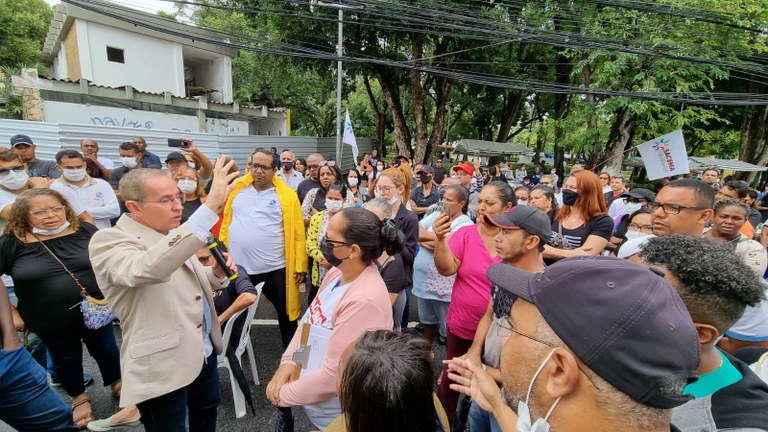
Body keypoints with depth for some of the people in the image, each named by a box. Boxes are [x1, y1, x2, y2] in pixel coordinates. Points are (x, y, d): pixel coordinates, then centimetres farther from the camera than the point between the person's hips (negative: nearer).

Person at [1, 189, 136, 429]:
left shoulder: (85, 231, -9)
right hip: (50, 320, 0)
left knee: (106, 351, 15)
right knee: (66, 360, 18)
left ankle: (119, 388, 40)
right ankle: (79, 398, 43)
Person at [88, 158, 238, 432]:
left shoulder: (174, 234, 4)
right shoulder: (108, 241, -20)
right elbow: (148, 269, -43)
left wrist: (216, 273, -6)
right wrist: (210, 207, -49)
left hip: (203, 351, 8)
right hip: (161, 365, -7)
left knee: (207, 409, 26)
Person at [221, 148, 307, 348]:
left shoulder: (286, 195, -8)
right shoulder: (237, 189, 2)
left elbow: (298, 233, -7)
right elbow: (226, 223, 7)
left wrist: (300, 266, -8)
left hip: (275, 267, -2)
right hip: (238, 266, 3)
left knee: (285, 311, 15)